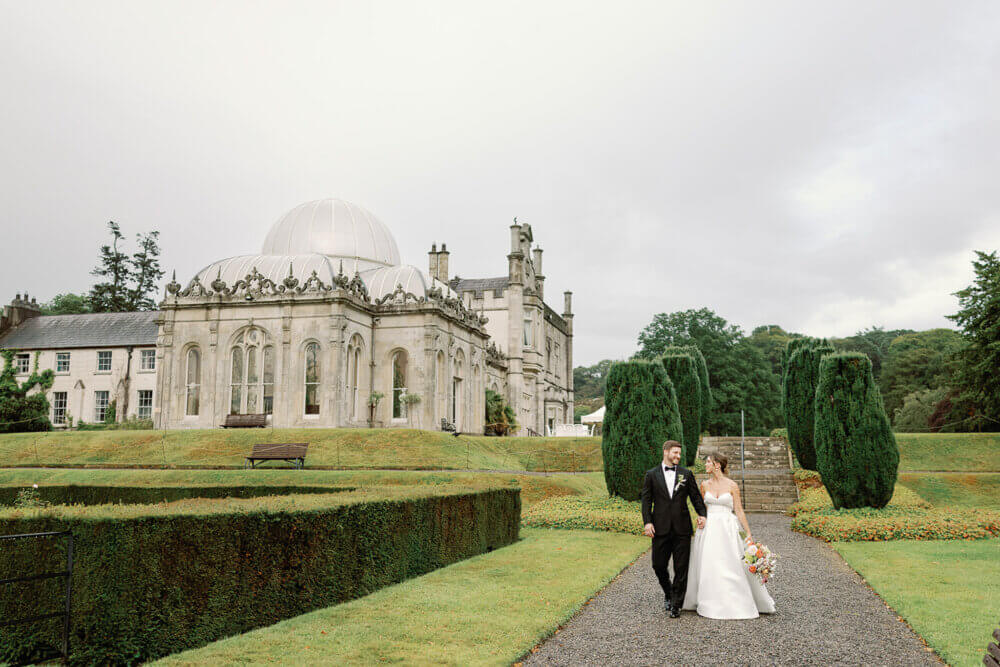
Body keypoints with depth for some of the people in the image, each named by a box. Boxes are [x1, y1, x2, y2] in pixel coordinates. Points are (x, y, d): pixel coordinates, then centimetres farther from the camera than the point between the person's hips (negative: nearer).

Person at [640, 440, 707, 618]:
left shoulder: (686, 474, 7)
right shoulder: (652, 474, 5)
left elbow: (695, 496, 9)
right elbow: (646, 500, 3)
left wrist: (702, 514, -7)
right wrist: (647, 522, -8)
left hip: (682, 529, 0)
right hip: (661, 529, 0)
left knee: (681, 568, 1)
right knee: (658, 565, 4)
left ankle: (676, 604, 12)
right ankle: (668, 593, 32)